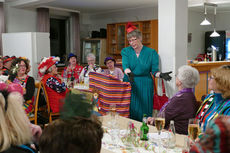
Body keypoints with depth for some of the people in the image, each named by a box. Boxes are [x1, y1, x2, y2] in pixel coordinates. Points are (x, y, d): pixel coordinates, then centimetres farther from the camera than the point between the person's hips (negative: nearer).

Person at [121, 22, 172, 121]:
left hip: (145, 87, -1)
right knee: (129, 114, 3)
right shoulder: (125, 51, 3)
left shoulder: (151, 52, 0)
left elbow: (154, 71, 0)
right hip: (129, 85, 1)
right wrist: (129, 73, -34)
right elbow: (125, 65, -13)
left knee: (144, 113, 0)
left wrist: (161, 75, -22)